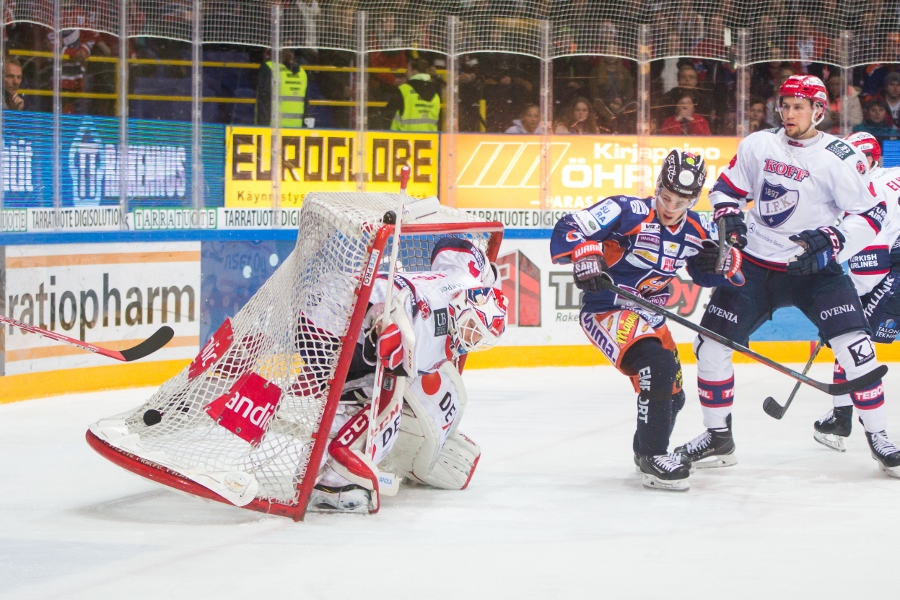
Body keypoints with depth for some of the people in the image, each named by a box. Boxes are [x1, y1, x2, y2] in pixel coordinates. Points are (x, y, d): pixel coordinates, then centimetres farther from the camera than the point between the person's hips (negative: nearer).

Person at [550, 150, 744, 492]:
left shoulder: (693, 232, 1)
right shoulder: (628, 212, -19)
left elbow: (709, 275, 12)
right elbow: (566, 231, -23)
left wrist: (721, 261, -11)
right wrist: (586, 258, -41)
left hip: (649, 317, 8)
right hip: (605, 310, -8)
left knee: (672, 394, 17)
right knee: (657, 364, -30)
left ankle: (645, 450, 47)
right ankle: (652, 458, -22)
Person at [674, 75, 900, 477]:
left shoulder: (840, 157, -10)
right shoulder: (757, 146, 2)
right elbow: (726, 187, 15)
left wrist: (831, 241, -24)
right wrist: (728, 216, -6)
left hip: (814, 268, -3)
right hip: (755, 263, 4)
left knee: (852, 344, -19)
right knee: (711, 342, -2)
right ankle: (717, 437, 14)